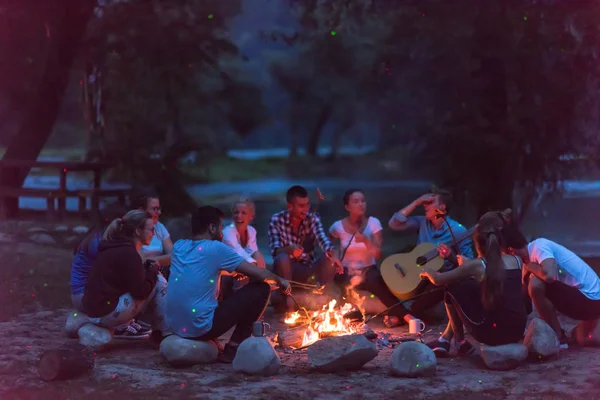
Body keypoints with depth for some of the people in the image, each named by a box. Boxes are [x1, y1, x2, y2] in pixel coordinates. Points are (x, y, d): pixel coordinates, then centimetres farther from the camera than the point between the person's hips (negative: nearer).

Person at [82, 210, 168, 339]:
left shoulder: (116, 247, 13)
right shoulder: (128, 253, -16)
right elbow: (141, 292, -15)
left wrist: (147, 269, 10)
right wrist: (153, 271, 0)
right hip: (106, 313, -10)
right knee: (159, 282, -4)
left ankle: (121, 328, 13)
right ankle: (165, 331, 4)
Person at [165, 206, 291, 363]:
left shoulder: (178, 246, 10)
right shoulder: (216, 248, -8)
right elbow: (260, 275, -3)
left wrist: (234, 272, 35)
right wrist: (280, 281, 16)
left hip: (175, 327, 7)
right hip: (201, 327, -7)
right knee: (261, 289, 2)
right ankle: (233, 349, 5)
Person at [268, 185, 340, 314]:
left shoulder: (313, 218, -3)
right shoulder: (276, 220, -9)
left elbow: (322, 238, -21)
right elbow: (276, 250, -19)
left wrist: (330, 253, -44)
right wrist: (289, 249, -43)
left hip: (309, 269, 2)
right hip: (287, 269, -2)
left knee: (329, 261, -26)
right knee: (282, 258, -35)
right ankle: (288, 303, -23)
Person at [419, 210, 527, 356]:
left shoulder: (476, 265, -8)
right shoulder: (517, 261, 5)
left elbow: (437, 280, 5)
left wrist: (427, 272, 29)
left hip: (493, 334, -5)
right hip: (517, 332, 5)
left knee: (453, 288, 12)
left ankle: (461, 342, 24)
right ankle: (445, 339, 33)